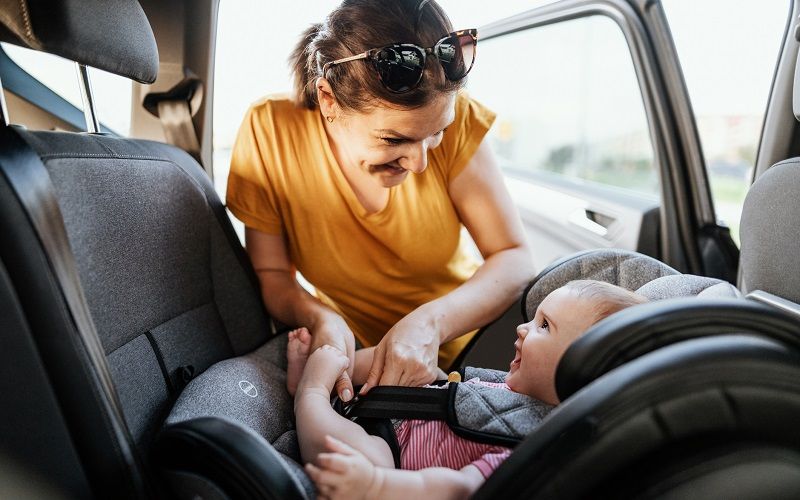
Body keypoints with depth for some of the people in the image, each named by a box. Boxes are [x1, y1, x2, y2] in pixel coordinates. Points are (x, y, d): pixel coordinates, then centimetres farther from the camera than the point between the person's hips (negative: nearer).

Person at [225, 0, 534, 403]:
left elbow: (514, 258, -15)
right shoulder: (270, 131, -19)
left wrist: (432, 322, -31)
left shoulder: (453, 118, -19)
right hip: (352, 353, 1)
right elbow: (271, 275, -9)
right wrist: (319, 318, -30)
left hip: (465, 338, 0)